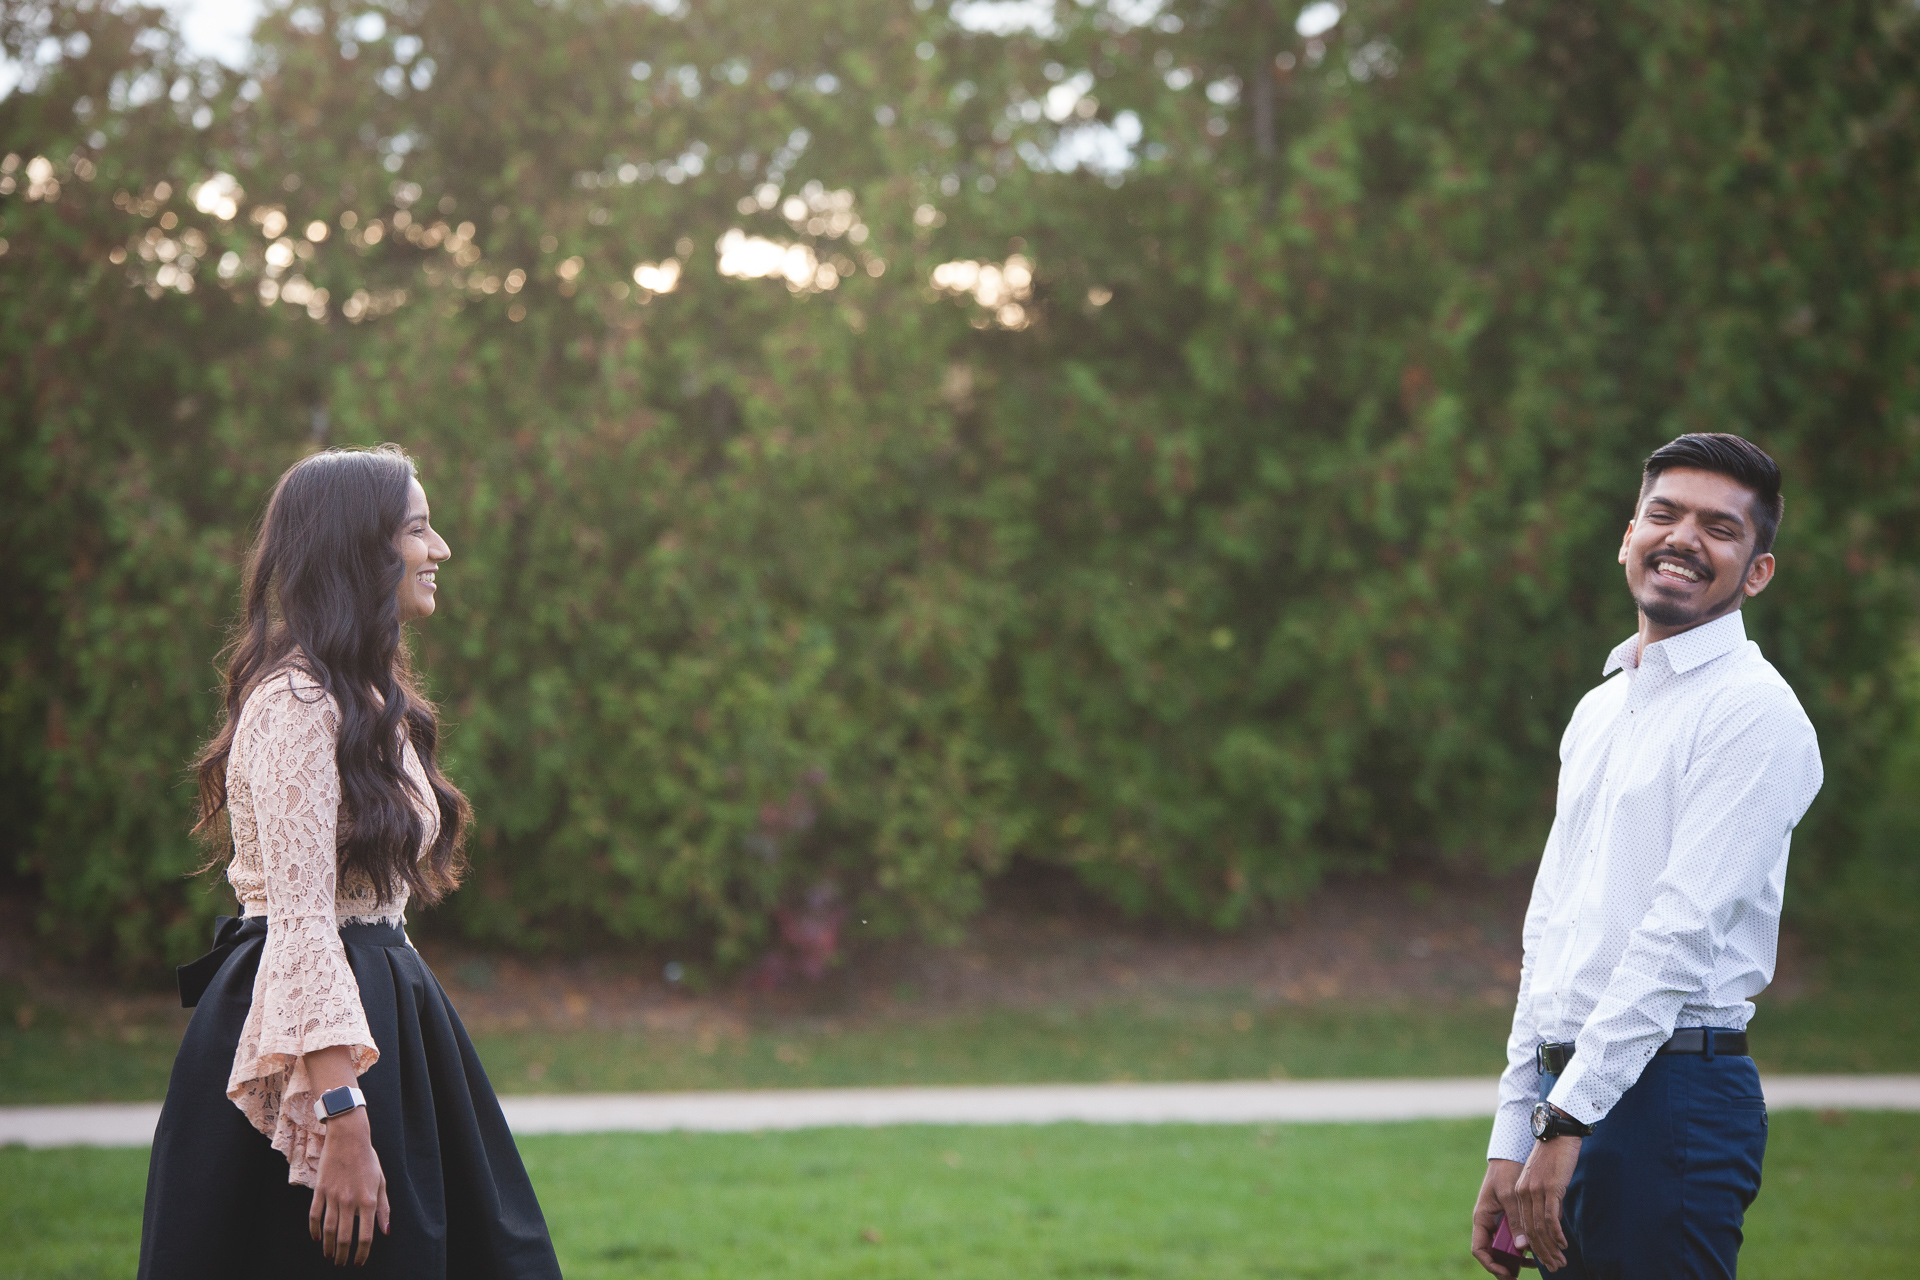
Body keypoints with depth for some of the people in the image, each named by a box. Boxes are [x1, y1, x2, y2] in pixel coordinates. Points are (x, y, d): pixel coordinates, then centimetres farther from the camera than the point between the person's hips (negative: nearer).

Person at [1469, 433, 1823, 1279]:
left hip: (1667, 1096, -7)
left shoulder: (1754, 711, -7)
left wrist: (1566, 1122, -18)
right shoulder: (1598, 712, 19)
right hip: (1570, 1095, 8)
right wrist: (1511, 1142, 15)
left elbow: (1684, 933, -15)